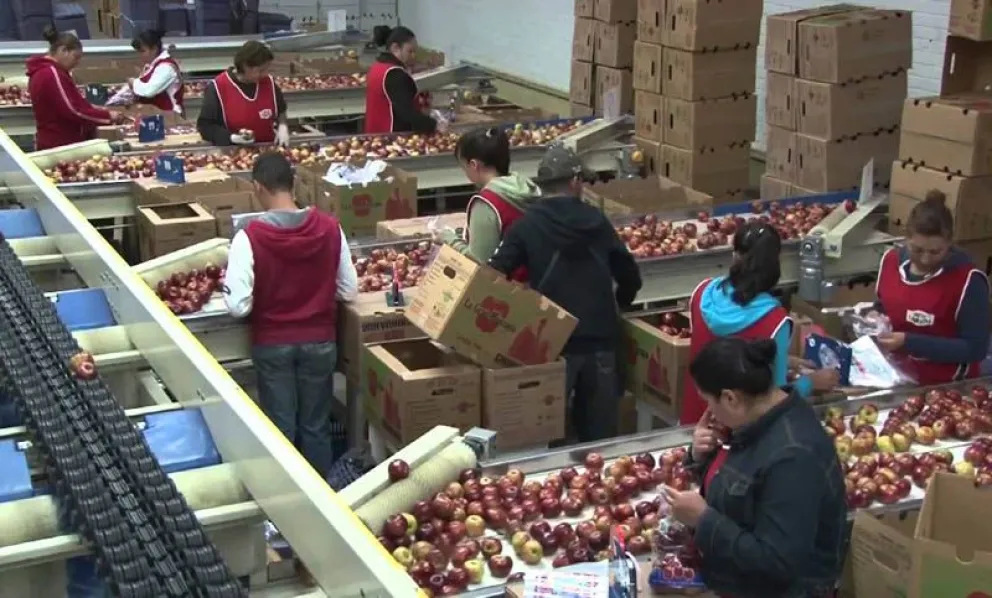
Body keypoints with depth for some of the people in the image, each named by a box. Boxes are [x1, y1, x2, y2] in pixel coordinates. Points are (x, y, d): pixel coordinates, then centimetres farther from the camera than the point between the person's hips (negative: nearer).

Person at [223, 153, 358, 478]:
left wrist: (227, 283, 3)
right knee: (316, 426, 15)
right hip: (320, 341, 2)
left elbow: (239, 306, -17)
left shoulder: (250, 237, -17)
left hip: (272, 344, -2)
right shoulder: (330, 228, -8)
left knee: (280, 429, 11)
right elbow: (349, 291, 0)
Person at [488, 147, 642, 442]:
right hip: (601, 337, 3)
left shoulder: (527, 225, -3)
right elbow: (630, 276, 12)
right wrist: (617, 306, 31)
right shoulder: (597, 221, 6)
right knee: (601, 429, 13)